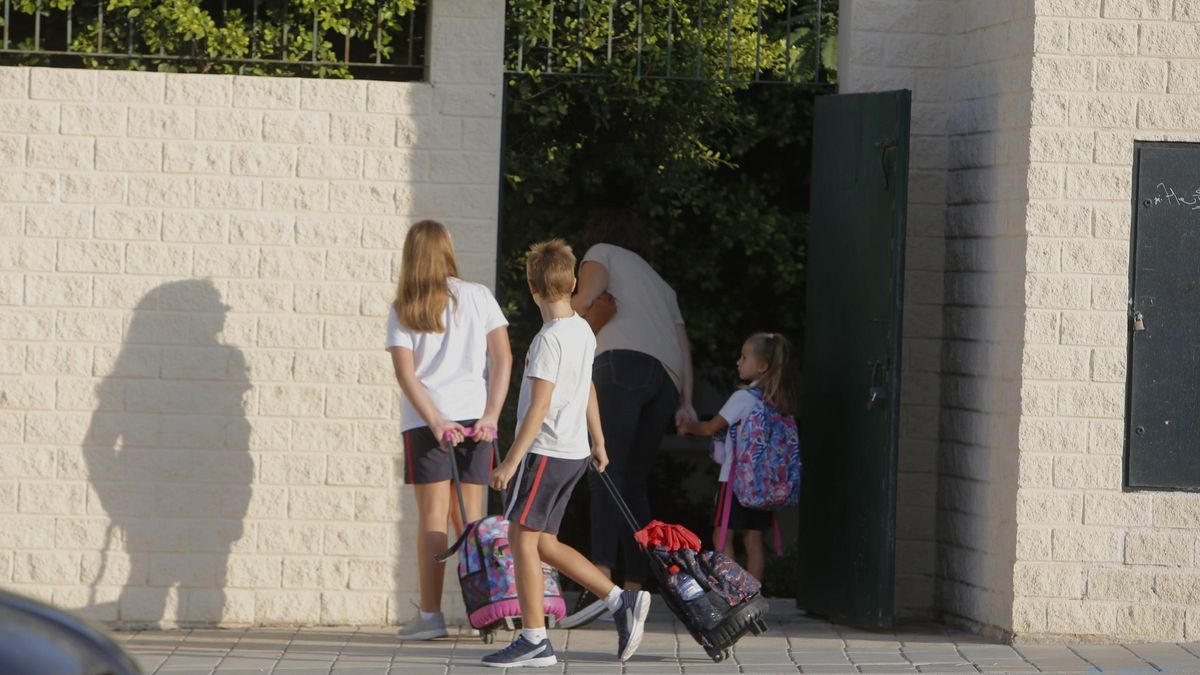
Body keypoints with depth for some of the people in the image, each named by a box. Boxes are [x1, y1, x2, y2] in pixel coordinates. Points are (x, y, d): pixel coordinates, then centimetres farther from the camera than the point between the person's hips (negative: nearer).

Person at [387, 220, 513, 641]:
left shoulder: (402, 311, 3)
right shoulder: (477, 297, 6)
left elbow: (405, 373, -7)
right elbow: (503, 357, -1)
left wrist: (436, 423, -11)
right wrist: (491, 415, -4)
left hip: (426, 421, -2)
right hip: (475, 416, 2)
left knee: (432, 515, 0)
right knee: (470, 516, 8)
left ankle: (430, 615, -3)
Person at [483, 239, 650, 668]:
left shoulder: (549, 339, -17)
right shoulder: (583, 331, 10)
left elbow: (539, 408, -20)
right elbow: (588, 390, 22)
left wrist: (511, 461, -18)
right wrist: (598, 443, 32)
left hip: (545, 452, -9)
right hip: (574, 454, 9)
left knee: (522, 537, -3)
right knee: (544, 543, 13)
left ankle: (534, 641, -1)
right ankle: (620, 601, 10)